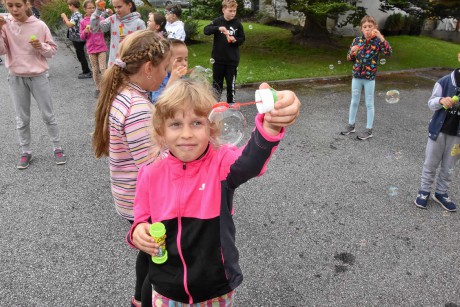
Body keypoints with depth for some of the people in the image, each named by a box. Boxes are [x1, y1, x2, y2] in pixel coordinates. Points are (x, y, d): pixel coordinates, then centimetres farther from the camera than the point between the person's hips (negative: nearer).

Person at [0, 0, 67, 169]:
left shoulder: (39, 25, -7)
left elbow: (52, 50, 0)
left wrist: (41, 46, -20)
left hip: (38, 76, -1)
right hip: (16, 78, 2)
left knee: (48, 115, 8)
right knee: (22, 119, 10)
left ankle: (57, 148, 20)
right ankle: (26, 152, 23)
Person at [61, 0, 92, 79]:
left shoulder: (76, 15, -15)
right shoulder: (78, 14, 15)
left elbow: (70, 25, -25)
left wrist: (64, 17, -14)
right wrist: (66, 21, 10)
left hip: (77, 39, -10)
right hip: (78, 38, 10)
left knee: (81, 56, -4)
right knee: (81, 55, 14)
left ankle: (87, 72, -1)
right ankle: (86, 71, 19)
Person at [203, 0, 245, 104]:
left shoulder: (237, 23, 0)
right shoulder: (217, 21, -3)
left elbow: (242, 39, 7)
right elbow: (206, 30, -15)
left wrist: (235, 40, -14)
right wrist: (218, 28, -30)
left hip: (232, 60, 0)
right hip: (218, 59, 0)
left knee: (231, 84, 7)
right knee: (217, 83, 12)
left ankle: (231, 103, 20)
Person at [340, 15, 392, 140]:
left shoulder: (378, 41, -8)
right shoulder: (357, 40, 1)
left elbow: (388, 52, -23)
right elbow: (349, 58, 7)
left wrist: (381, 37, -30)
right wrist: (352, 52, -15)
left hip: (370, 77, -3)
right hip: (356, 76, 3)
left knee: (369, 103, 5)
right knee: (354, 102, 14)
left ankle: (369, 130, 15)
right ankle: (351, 125, 28)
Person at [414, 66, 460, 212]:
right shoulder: (445, 81, -10)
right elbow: (431, 103, -3)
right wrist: (441, 101, -25)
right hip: (439, 130, -1)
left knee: (448, 167, 12)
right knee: (430, 163, 11)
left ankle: (441, 193, 29)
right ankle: (424, 191, 27)